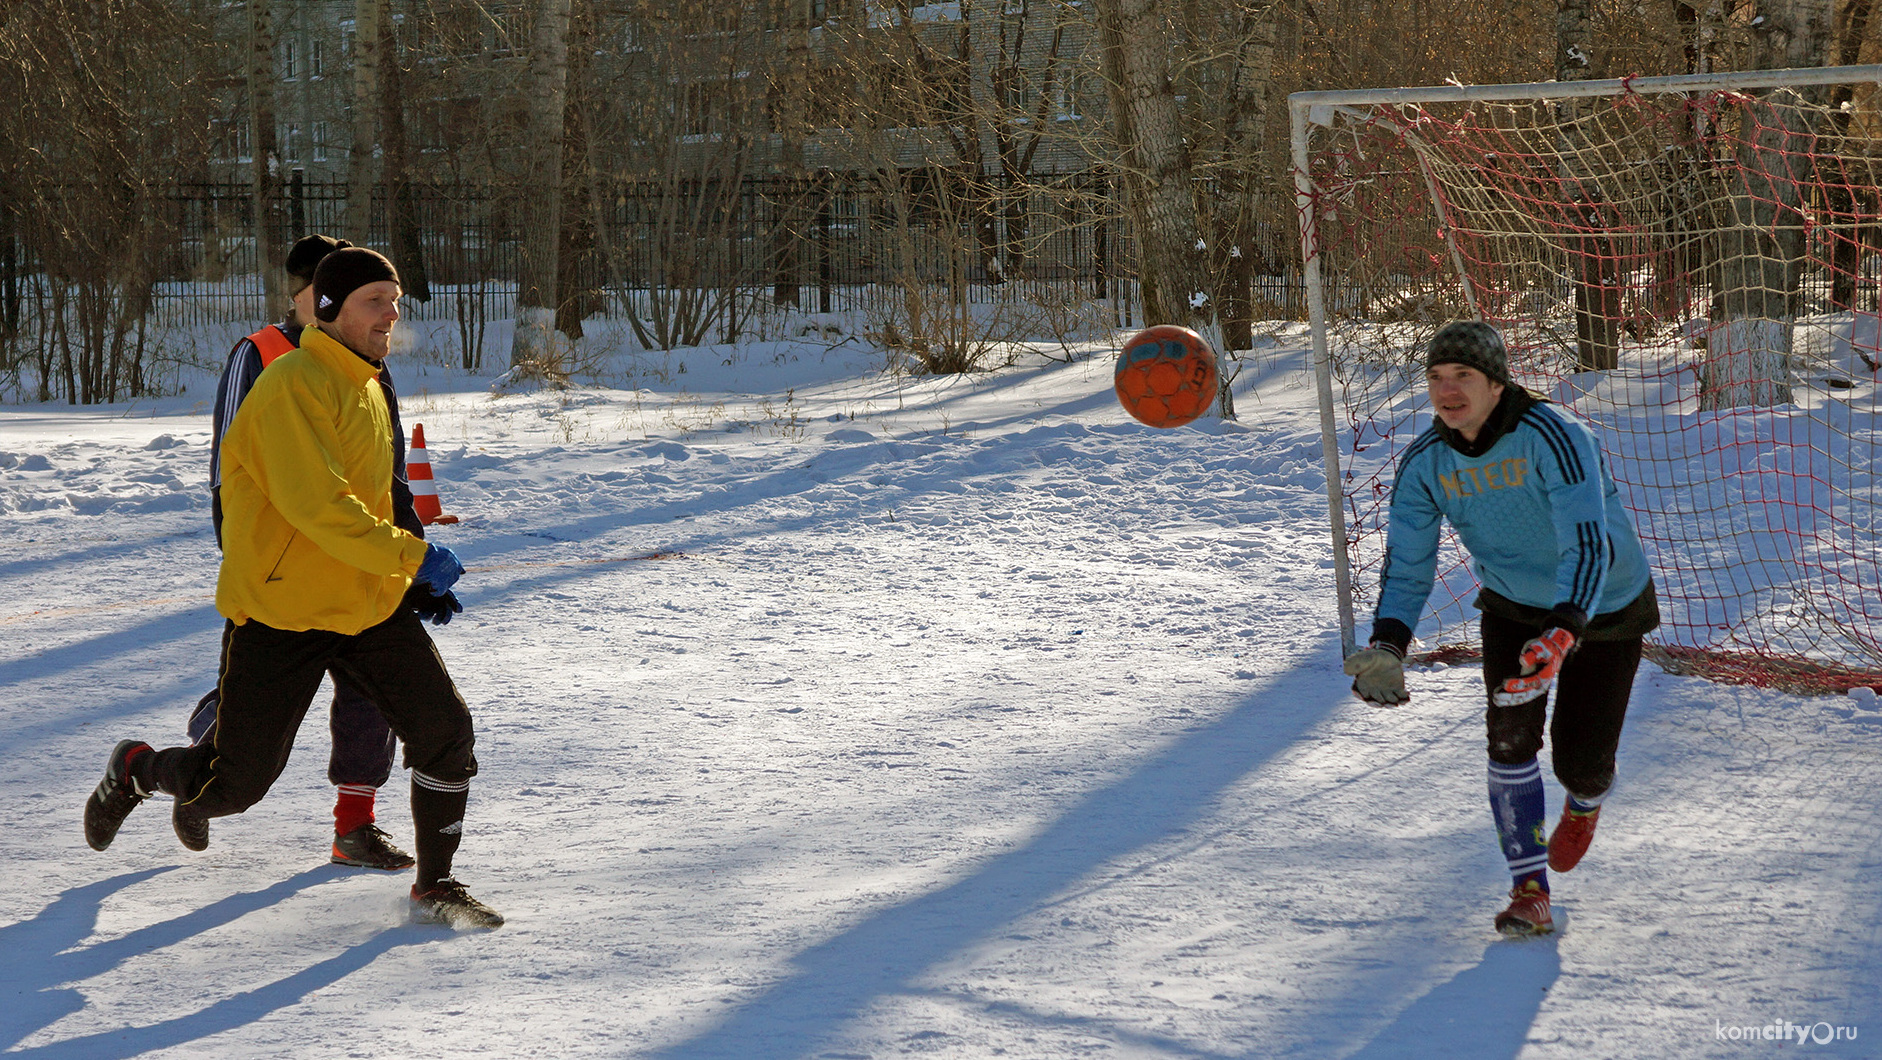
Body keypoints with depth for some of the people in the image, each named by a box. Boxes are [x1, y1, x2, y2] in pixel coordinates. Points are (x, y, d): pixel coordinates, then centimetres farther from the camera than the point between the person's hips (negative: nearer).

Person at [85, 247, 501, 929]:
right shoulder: (295, 386, -18)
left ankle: (436, 887, 9)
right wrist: (413, 556, -24)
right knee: (235, 784, 2)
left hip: (369, 603, 7)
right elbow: (316, 505, -27)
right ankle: (135, 771, 33)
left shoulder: (366, 386, 12)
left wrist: (421, 581, 20)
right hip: (279, 615, -7)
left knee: (445, 731, -6)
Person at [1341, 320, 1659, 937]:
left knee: (1580, 762, -2)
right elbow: (1407, 563, -12)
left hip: (1605, 610, -4)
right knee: (1510, 736, -17)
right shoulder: (1424, 463, -15)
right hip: (1512, 605, 4)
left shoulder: (1550, 437, -34)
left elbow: (1588, 543, -43)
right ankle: (1530, 892, -6)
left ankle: (1585, 803, 38)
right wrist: (1387, 644, -31)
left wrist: (1561, 635, -57)